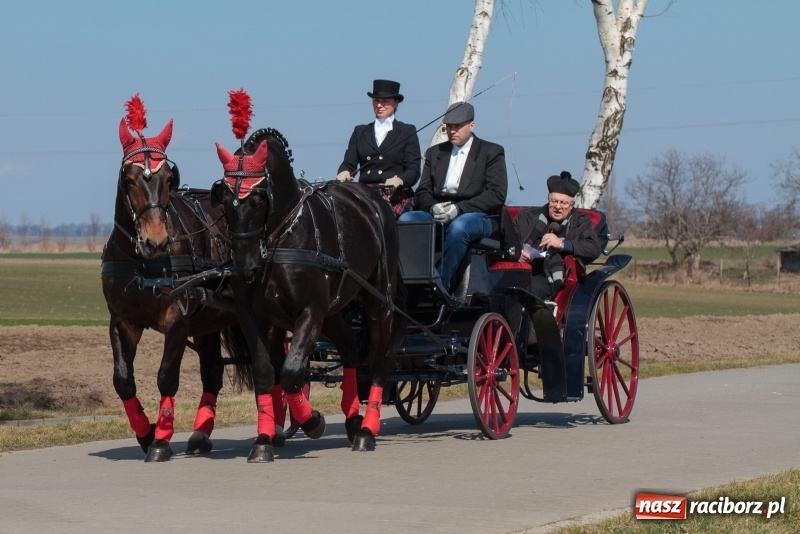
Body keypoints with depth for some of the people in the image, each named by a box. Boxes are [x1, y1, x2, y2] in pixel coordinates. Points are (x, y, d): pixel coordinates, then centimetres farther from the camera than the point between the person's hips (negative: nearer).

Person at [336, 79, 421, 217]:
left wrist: (399, 181, -20)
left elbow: (413, 171, 3)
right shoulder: (360, 132, 23)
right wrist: (344, 173, -12)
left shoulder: (408, 132, 13)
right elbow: (349, 163, 14)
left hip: (395, 196, -2)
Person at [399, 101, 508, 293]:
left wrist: (458, 208, -15)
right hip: (437, 214, 4)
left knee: (458, 227, -39)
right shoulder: (435, 153, 23)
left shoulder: (491, 153, 9)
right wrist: (433, 208, -10)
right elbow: (422, 193, 15)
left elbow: (497, 195, -4)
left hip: (476, 216, -4)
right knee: (406, 220, -26)